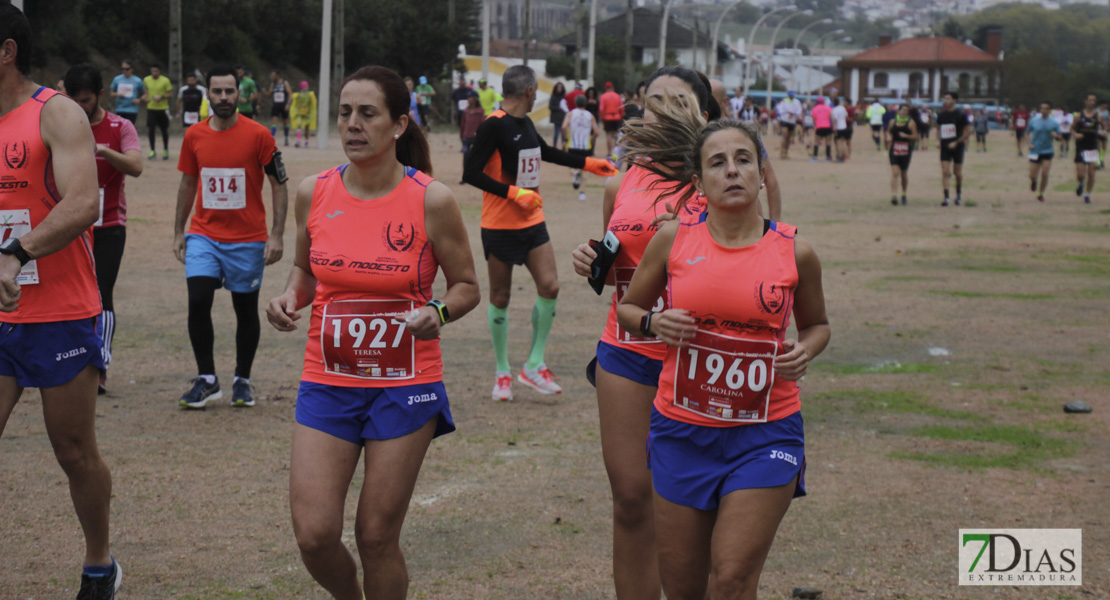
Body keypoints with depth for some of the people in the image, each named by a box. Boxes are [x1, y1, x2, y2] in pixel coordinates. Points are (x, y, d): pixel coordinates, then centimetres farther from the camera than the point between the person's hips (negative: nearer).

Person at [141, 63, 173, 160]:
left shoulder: (165, 80, -5)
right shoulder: (146, 80, 5)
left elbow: (170, 93, -2)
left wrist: (162, 97, -18)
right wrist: (145, 97, -5)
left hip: (163, 108, -2)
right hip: (151, 108, 2)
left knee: (165, 130, 6)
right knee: (150, 129, -7)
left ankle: (165, 151, 22)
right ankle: (152, 151, 3)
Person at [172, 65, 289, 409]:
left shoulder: (258, 136, -7)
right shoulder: (194, 136, 3)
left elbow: (278, 186, -3)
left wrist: (277, 234, -10)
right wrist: (179, 232, 12)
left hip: (247, 239, -2)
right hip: (204, 235, 2)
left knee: (246, 309, 7)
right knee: (198, 301, -12)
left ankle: (242, 381, 21)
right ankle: (206, 380, -1)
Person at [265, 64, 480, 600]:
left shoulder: (430, 199, -9)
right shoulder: (314, 192, 0)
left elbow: (467, 287, 1)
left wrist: (438, 312, -20)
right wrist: (290, 298, -5)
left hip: (405, 386, -2)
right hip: (327, 382, 3)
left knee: (377, 536, 1)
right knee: (313, 534, -5)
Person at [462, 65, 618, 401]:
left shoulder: (525, 124, 11)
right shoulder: (494, 125, -15)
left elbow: (546, 153, 30)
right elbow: (471, 173, -18)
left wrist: (588, 164, 33)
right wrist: (513, 193, -21)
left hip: (532, 222, 7)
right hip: (500, 225, -7)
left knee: (549, 286, -4)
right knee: (500, 297, 3)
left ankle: (534, 366, 8)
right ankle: (503, 374, 15)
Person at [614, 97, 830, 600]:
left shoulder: (795, 253, -2)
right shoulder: (673, 239, -1)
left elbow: (816, 324, 16)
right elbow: (626, 309, 13)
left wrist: (804, 352, -6)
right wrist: (652, 322, -9)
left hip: (765, 435, -1)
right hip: (682, 431, 2)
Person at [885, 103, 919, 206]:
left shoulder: (911, 123, -1)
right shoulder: (893, 122, 7)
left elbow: (915, 137, -7)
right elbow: (888, 132, 23)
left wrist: (906, 136, -22)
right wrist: (888, 137, 2)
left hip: (906, 150, -1)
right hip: (894, 150, 1)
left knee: (904, 173, 11)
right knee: (895, 173, -13)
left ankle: (904, 195, 30)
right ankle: (893, 195, -22)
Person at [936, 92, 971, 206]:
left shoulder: (960, 115, -7)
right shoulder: (941, 115, 6)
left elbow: (968, 132, -6)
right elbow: (938, 128, 22)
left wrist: (956, 142, -14)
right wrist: (938, 140, 4)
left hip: (957, 147, -3)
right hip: (945, 147, 3)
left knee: (958, 173, 9)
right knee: (945, 172, -8)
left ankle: (958, 195, 29)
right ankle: (946, 197, -9)